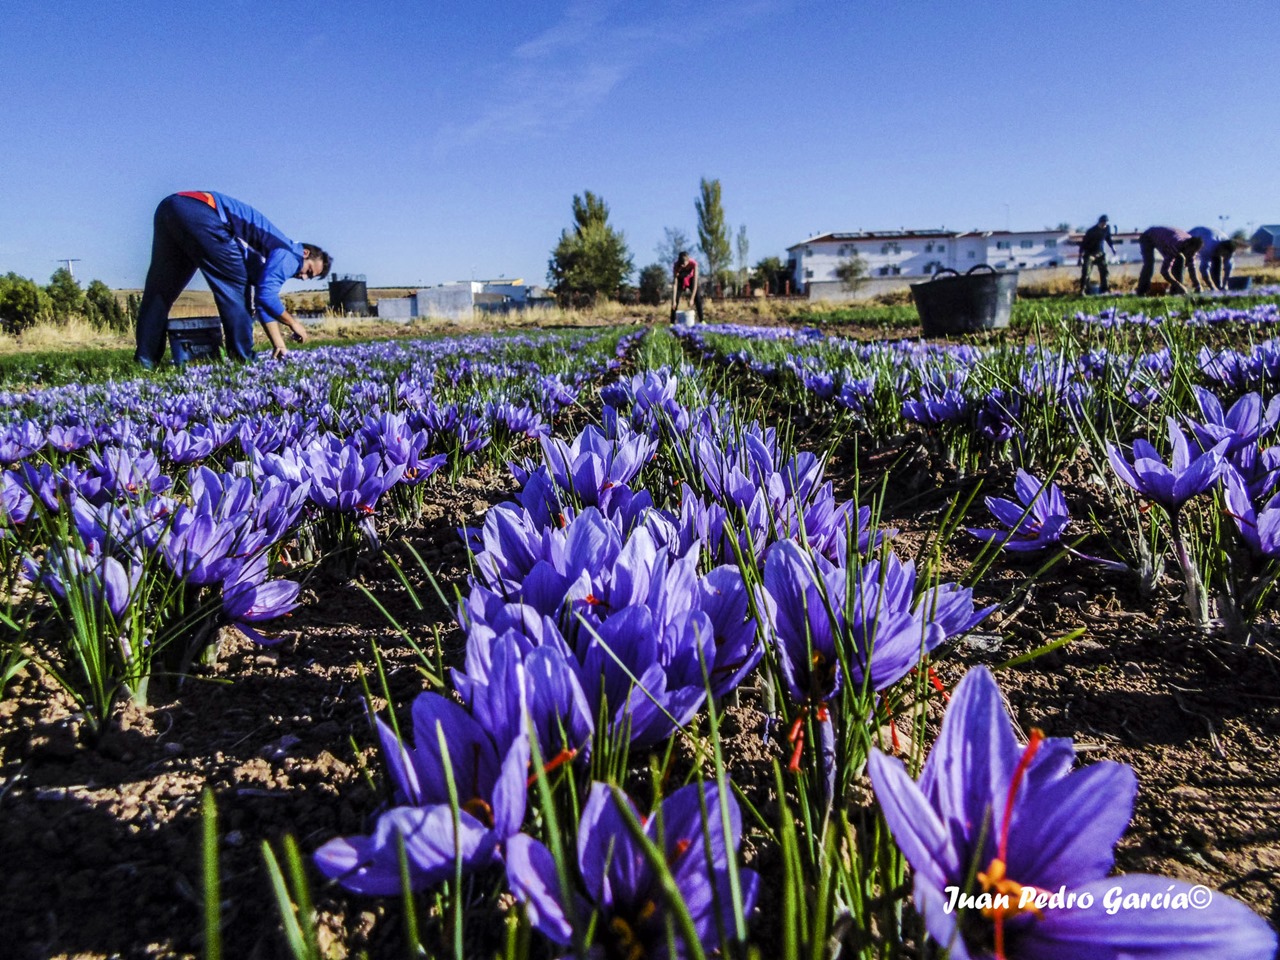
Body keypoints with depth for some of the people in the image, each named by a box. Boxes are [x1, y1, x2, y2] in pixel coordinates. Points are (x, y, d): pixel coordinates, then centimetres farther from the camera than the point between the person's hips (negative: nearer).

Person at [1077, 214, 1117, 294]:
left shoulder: (1107, 228, -5)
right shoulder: (1091, 231, -22)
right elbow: (1083, 243, -19)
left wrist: (1112, 247, 8)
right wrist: (1080, 257, -23)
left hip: (1100, 253, 6)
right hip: (1089, 254, -6)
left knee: (1104, 271, 6)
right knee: (1086, 272, -16)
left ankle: (1104, 288, 16)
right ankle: (1082, 290, -15)